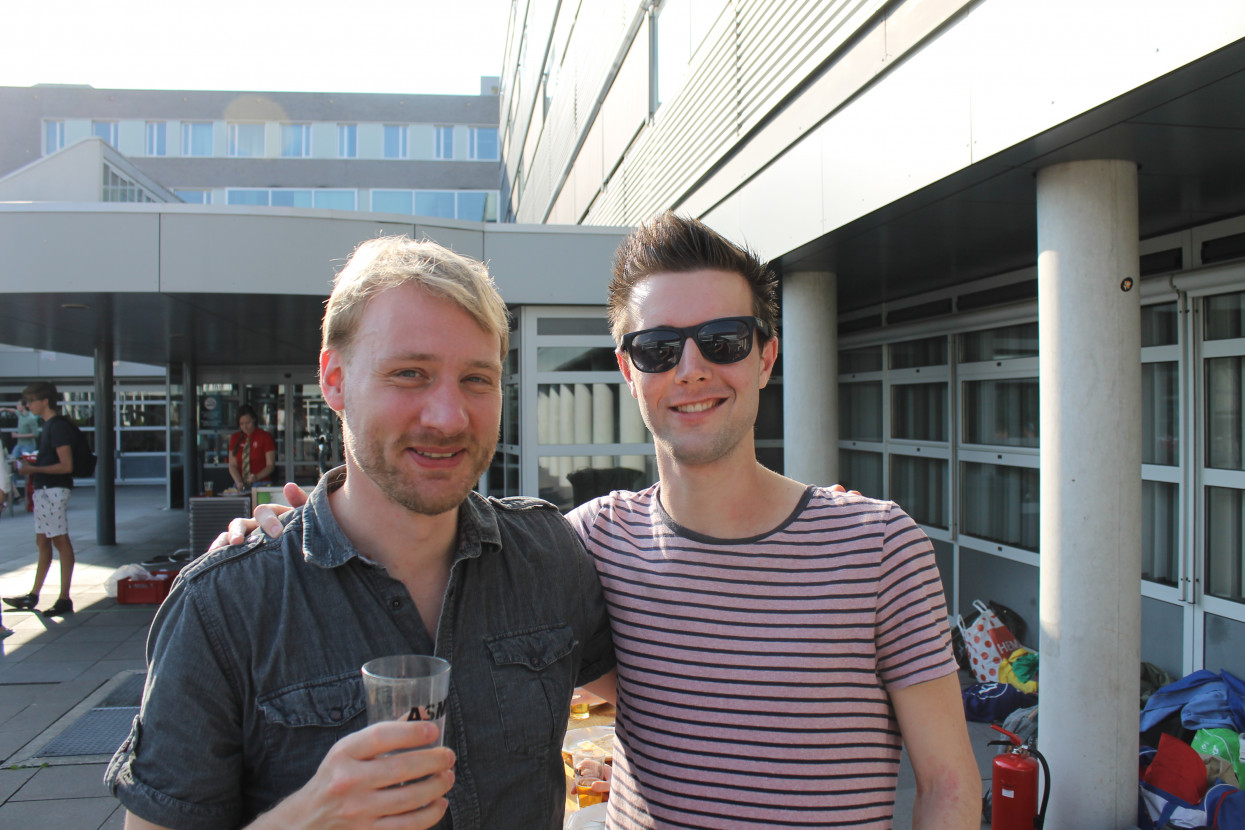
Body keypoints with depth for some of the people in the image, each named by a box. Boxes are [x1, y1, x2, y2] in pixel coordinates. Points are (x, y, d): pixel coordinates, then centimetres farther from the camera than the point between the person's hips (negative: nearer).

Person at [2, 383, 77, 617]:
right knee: (42, 543, 14)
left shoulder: (59, 425, -14)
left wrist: (33, 469, -16)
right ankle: (32, 597, 23)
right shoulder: (49, 424, 16)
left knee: (60, 542, -6)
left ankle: (65, 599, -1)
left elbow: (66, 466, -20)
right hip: (44, 490, 10)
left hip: (54, 490, -10)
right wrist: (32, 468, 10)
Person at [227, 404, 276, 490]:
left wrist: (257, 477, -17)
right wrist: (238, 482, -9)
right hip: (241, 486, 3)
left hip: (261, 484, -3)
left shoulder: (265, 437, 2)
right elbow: (232, 465, 9)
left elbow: (270, 465, -1)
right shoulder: (235, 438, 13)